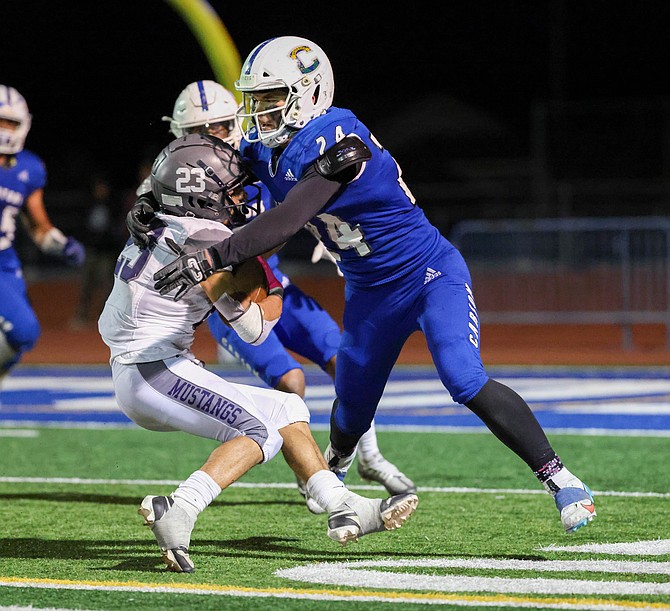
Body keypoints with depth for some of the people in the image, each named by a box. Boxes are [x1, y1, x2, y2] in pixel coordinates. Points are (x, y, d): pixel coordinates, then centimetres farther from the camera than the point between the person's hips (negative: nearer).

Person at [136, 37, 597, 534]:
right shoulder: (266, 150, -4)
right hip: (369, 293, 7)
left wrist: (209, 261, -40)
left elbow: (284, 223, -37)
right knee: (351, 408, 15)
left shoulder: (337, 143, -30)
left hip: (430, 274, -7)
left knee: (466, 381, -25)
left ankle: (559, 478, -19)